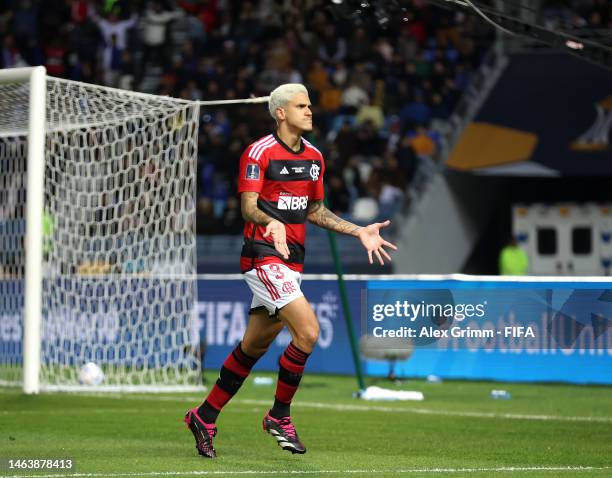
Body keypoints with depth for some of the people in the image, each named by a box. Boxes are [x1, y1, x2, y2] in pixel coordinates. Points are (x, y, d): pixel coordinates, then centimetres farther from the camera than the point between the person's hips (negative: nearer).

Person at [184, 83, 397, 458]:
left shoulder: (314, 157, 13)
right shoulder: (260, 152, -9)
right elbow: (248, 207, -16)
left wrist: (359, 232, 17)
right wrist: (271, 222, -37)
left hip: (292, 260, 8)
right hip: (263, 256, -8)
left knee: (254, 346, 11)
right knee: (308, 331, -20)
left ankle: (205, 417, 23)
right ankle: (280, 416, -4)